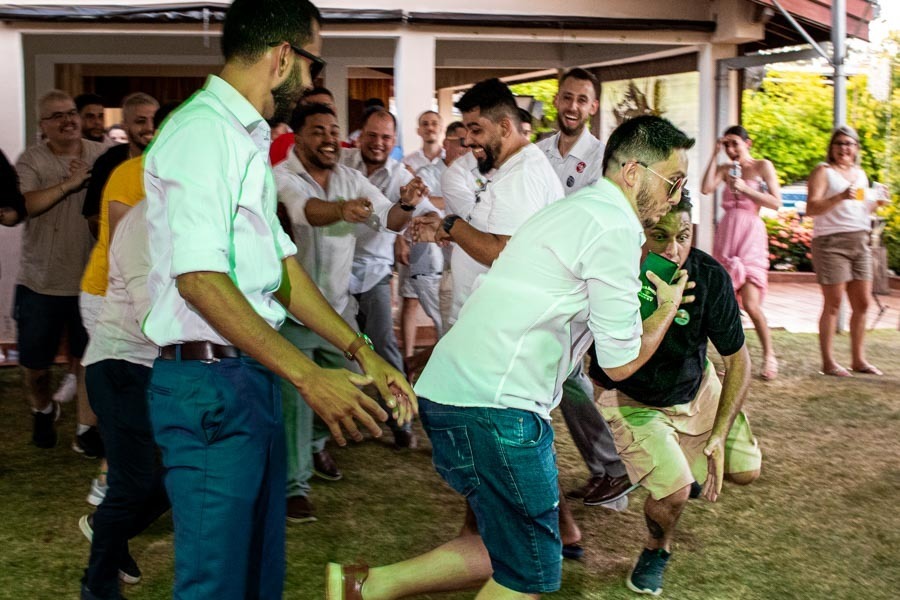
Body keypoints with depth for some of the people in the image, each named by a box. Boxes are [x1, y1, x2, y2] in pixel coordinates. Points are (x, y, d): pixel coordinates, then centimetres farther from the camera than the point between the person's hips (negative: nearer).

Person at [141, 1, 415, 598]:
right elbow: (199, 278, -24)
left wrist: (361, 352, 9)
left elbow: (279, 263, 16)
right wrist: (308, 376, -24)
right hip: (209, 383, -10)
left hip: (253, 377, 10)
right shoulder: (202, 132, -15)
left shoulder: (247, 140, 16)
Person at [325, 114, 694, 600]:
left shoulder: (580, 209, 20)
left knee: (509, 549, 16)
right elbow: (620, 363, -6)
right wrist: (668, 308, 11)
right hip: (493, 403, -10)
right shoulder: (615, 228, -10)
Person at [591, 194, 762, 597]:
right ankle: (657, 549, 16)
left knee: (745, 470, 2)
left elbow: (739, 360, -12)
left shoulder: (709, 277, -24)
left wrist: (719, 434, -17)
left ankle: (688, 461, 35)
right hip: (632, 401, -3)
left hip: (696, 390, 3)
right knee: (674, 489, -19)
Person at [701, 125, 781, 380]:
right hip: (726, 234, 4)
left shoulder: (763, 166, 4)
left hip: (750, 235, -4)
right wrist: (715, 155, -3)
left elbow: (776, 203, -5)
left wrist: (745, 189, -11)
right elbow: (706, 188, -7)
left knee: (750, 304, -13)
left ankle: (769, 356, 4)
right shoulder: (725, 168, 13)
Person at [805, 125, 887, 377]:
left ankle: (858, 359, 16)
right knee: (833, 304, -6)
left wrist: (876, 202, 8)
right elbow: (811, 209, -13)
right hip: (831, 242, -7)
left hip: (859, 242, 7)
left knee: (862, 303, 7)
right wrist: (840, 197, -26)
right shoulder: (823, 172, -2)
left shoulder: (860, 174, 19)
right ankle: (828, 361, -1)